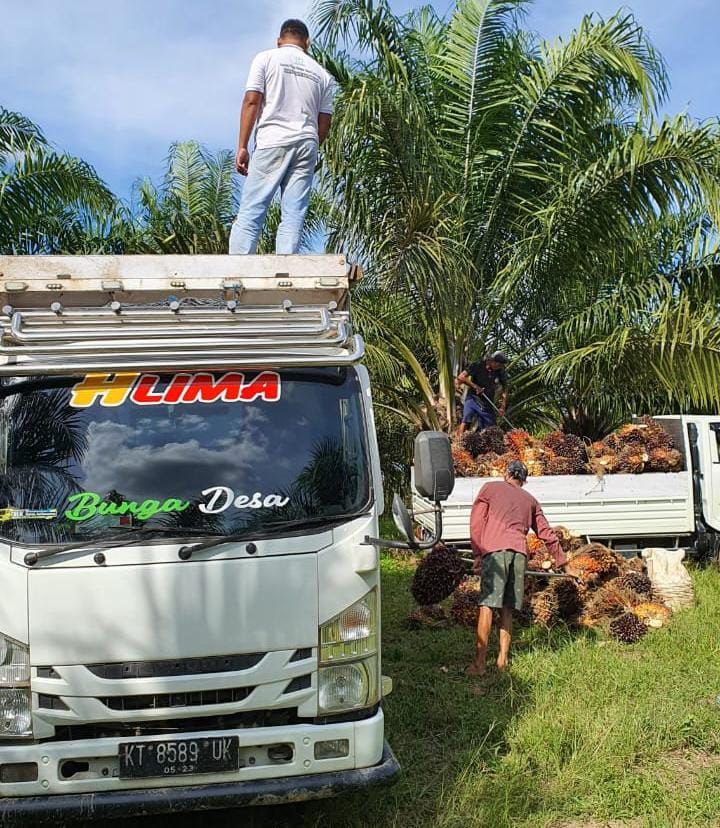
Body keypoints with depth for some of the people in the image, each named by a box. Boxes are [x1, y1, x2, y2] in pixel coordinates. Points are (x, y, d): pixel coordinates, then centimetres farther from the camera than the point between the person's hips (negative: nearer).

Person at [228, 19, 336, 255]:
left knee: (250, 213, -7)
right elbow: (324, 123, 13)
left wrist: (242, 147, -3)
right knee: (294, 216, -1)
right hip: (307, 145, 3)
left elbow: (251, 101, -2)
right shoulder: (321, 74, 18)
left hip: (272, 141, -3)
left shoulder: (266, 58, 9)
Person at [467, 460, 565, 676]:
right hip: (520, 552, 4)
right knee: (507, 608, 11)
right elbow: (546, 532, 27)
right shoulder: (530, 499, 27)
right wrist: (560, 558, 36)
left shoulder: (490, 488, 17)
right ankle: (503, 659, 10)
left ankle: (479, 663, -12)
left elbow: (476, 522, 7)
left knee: (487, 605, -8)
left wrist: (477, 554, 5)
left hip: (495, 549, -4)